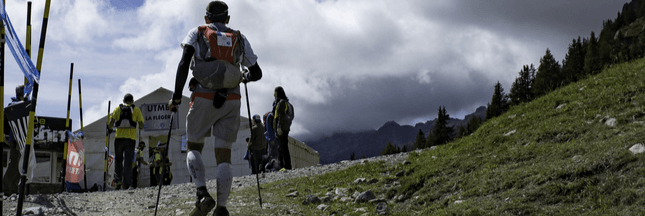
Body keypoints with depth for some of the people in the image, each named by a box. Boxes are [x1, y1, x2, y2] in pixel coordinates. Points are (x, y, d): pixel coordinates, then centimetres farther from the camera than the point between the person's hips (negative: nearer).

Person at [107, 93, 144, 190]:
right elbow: (141, 125, 1)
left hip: (119, 137, 1)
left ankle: (118, 180, -2)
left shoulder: (118, 109, 10)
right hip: (131, 138, -1)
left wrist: (109, 128, 21)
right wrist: (140, 127, 24)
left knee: (118, 160, 14)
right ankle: (125, 184, -9)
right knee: (128, 161, -1)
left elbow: (111, 123, 1)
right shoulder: (136, 110, 8)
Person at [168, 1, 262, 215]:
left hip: (203, 99, -2)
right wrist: (245, 77, 39)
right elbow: (257, 73, 17)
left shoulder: (197, 33, 8)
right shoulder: (239, 38, 15)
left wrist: (176, 96, -4)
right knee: (224, 154, 5)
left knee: (194, 148, 13)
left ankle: (203, 194, -11)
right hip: (231, 101, 2)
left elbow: (184, 63, -7)